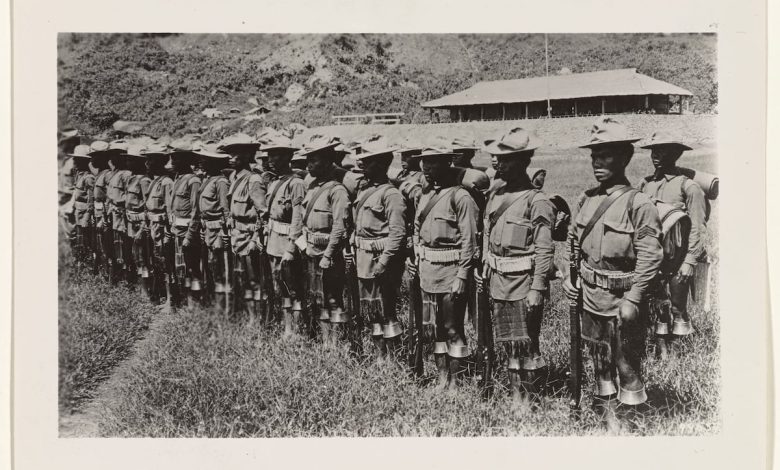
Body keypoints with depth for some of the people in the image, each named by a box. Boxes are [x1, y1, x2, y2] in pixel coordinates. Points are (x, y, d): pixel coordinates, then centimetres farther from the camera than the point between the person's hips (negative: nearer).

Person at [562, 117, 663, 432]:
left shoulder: (638, 203, -13)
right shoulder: (587, 199, 5)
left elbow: (650, 256, -16)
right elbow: (573, 242, 18)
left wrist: (633, 299, -19)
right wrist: (570, 276, 8)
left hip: (622, 298, -6)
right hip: (590, 295, 6)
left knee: (627, 362, 6)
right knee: (599, 360, 18)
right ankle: (605, 414, 35)